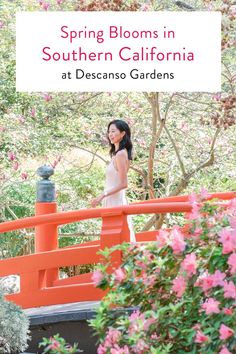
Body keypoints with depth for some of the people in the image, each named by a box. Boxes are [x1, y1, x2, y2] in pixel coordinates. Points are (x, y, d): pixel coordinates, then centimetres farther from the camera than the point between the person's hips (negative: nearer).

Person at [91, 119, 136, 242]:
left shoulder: (120, 155, -15)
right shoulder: (117, 153, 13)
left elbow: (123, 184, -18)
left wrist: (102, 196, -18)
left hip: (116, 201, -10)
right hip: (114, 201, 10)